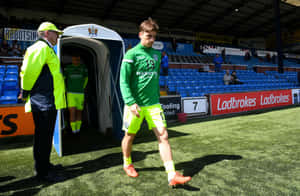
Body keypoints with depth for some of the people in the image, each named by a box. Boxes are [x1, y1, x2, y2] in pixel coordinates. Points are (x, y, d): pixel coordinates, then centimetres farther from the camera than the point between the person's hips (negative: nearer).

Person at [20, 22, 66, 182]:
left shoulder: (47, 49, 21)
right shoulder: (42, 47, -11)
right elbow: (30, 71, -20)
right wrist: (25, 92, -9)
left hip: (48, 102, 10)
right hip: (44, 102, -10)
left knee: (45, 136, 18)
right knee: (43, 137, -2)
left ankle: (45, 165, 31)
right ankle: (42, 172, 10)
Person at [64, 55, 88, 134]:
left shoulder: (83, 68, 3)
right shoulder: (68, 68, -1)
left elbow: (86, 78, 20)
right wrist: (65, 89, 13)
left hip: (80, 94, 2)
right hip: (71, 94, -2)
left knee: (79, 112, 10)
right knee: (72, 112, -13)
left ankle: (78, 128, 24)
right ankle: (73, 129, -5)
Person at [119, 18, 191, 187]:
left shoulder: (157, 54, 11)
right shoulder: (132, 54, -6)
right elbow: (124, 81, -11)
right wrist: (131, 103, -21)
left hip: (153, 104, 4)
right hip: (135, 104, -4)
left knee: (163, 136, -4)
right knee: (130, 136, 12)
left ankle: (172, 175, 0)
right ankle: (127, 164, 39)